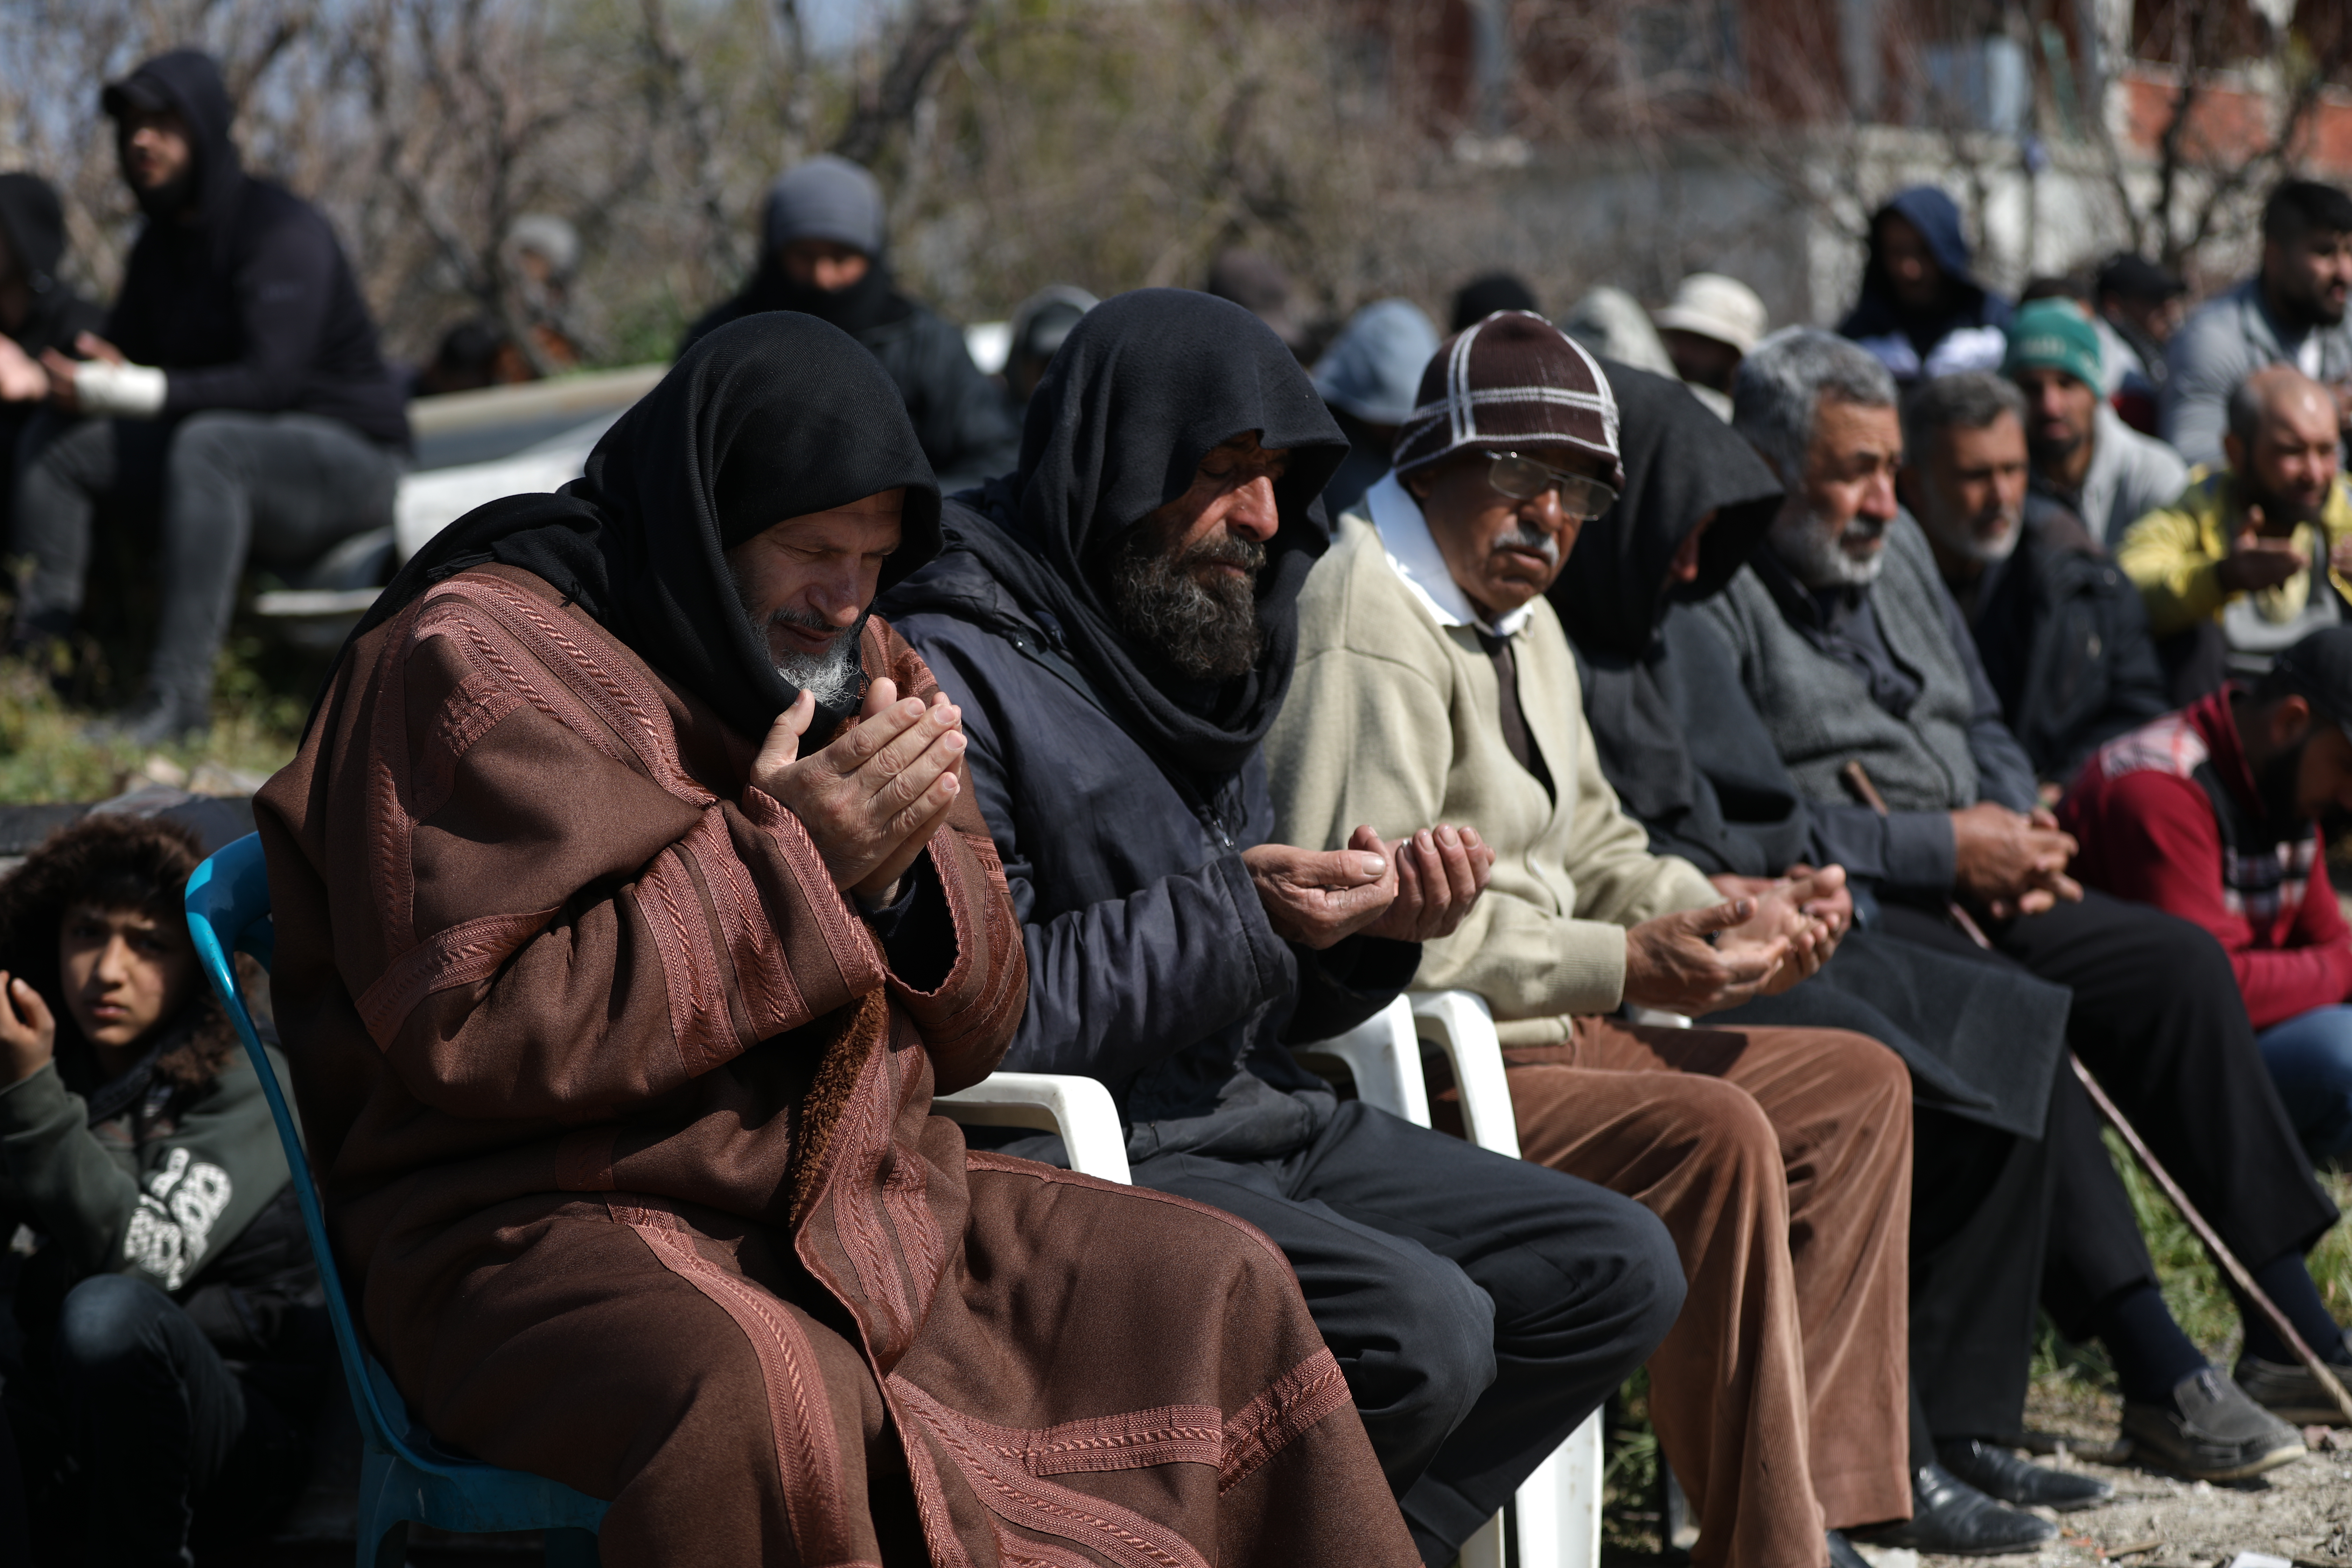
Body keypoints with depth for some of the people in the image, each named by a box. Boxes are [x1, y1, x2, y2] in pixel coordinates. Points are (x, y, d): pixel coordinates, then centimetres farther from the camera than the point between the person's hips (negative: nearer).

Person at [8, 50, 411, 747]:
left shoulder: (282, 230, -18)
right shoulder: (160, 246, 8)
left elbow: (268, 380, -28)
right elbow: (120, 358, 9)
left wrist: (139, 391, -36)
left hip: (351, 453, -9)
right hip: (244, 441, 9)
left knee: (207, 444, -40)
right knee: (59, 456, -2)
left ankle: (178, 696, -46)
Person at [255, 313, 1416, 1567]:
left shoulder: (847, 665, 17)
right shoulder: (479, 657, -7)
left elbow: (969, 1031, 17)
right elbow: (476, 1021, -20)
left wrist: (906, 872, -7)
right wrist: (791, 863, -17)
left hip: (860, 1205, 8)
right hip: (546, 1220, -8)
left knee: (1219, 1287, 2)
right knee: (755, 1393, -40)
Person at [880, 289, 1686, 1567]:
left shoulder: (1205, 639, 17)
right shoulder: (956, 666, -12)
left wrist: (1373, 932, -2)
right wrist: (1240, 911, -19)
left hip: (1261, 1123, 9)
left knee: (1621, 1270, 1)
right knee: (1422, 1327, -29)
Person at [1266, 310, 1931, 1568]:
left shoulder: (1517, 618, 19)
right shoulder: (1367, 629, -16)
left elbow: (1586, 844, 25)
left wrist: (1724, 916, 4)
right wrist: (1623, 966, -25)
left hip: (1540, 1033, 11)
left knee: (1860, 1086, 7)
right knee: (1718, 1135, -29)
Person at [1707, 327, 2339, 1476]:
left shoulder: (1896, 548, 19)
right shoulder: (1716, 590, -10)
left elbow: (1984, 725, 27)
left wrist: (2016, 833, 4)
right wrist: (1943, 849, -16)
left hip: (1968, 888, 9)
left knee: (2179, 961, -9)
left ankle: (2289, 1327, -6)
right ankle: (2155, 1371, -32)